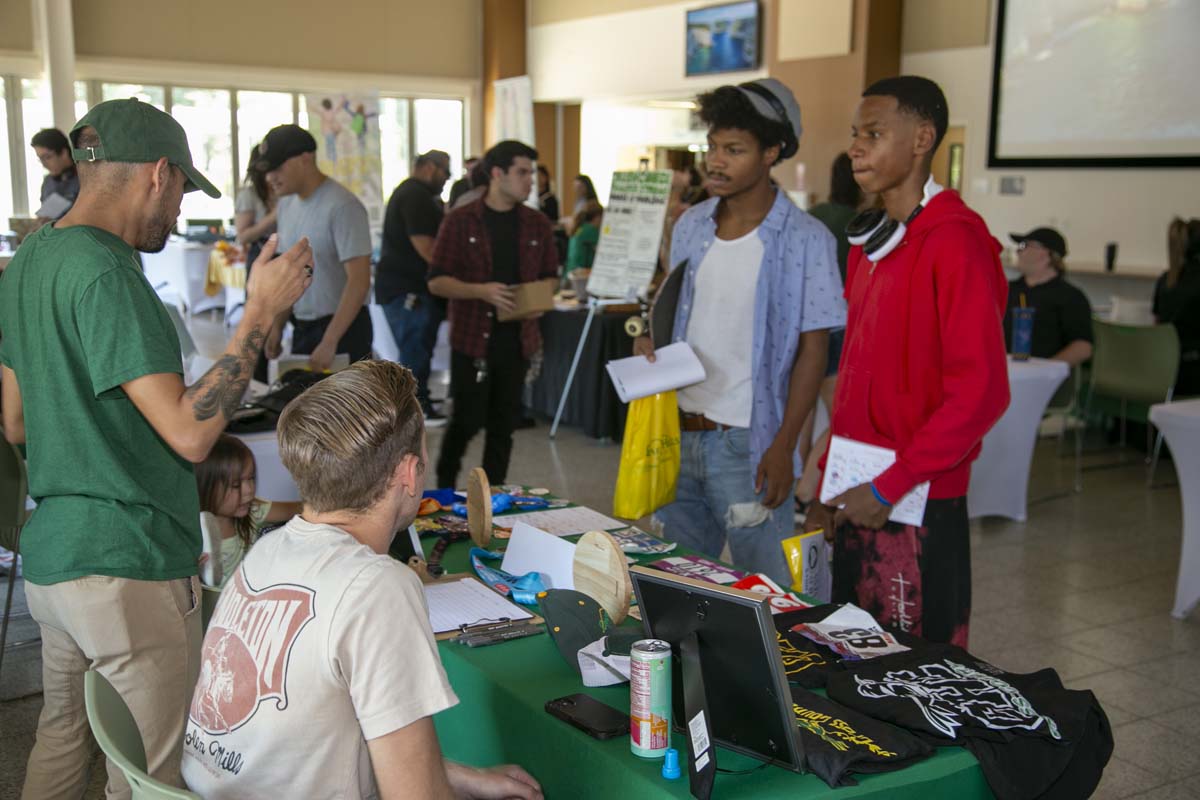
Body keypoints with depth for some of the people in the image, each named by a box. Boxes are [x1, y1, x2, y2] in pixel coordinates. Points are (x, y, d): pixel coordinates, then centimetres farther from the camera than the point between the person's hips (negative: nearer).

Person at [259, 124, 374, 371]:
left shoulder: (342, 206, -18)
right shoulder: (286, 204, 7)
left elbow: (359, 281, -22)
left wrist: (329, 341, -25)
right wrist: (277, 325, 11)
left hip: (342, 327, -8)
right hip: (301, 327, 8)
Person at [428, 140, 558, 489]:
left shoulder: (537, 224, 8)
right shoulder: (461, 221, -3)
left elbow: (549, 277, 16)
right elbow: (437, 281, -5)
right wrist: (482, 291, -20)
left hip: (517, 339, 4)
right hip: (472, 339, -4)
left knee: (502, 424, 9)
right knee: (468, 420, -1)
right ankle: (445, 483, 24)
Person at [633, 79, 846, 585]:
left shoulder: (804, 240, -10)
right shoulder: (690, 226, 8)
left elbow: (812, 352, -10)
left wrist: (782, 448, -14)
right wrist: (651, 340, -2)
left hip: (747, 443, -6)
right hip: (678, 432, 6)